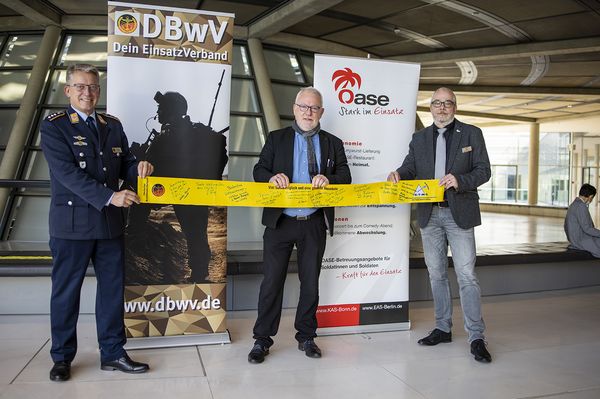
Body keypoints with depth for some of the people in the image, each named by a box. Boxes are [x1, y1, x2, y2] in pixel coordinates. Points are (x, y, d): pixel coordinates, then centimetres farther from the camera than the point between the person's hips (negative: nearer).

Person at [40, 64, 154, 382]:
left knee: (112, 288, 9)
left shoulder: (113, 125, 12)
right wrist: (109, 196, -25)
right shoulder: (54, 126, -4)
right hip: (72, 223, -5)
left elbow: (122, 165, 13)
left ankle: (112, 353, 21)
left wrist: (138, 167, -12)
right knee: (66, 292, 7)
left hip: (110, 222, 5)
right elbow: (67, 173, -16)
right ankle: (62, 357, 22)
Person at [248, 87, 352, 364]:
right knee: (272, 281, 2)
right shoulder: (276, 138, 8)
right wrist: (272, 177, -20)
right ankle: (262, 339, 14)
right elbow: (259, 171, 3)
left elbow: (345, 177, 3)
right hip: (280, 222, -1)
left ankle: (306, 336, 26)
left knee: (310, 281, 10)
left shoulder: (332, 143, 10)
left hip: (314, 224, 1)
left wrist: (329, 178, -19)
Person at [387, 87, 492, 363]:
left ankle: (476, 337, 3)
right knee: (436, 274, 11)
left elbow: (483, 171, -2)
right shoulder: (419, 138, 12)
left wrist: (460, 180, -21)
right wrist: (398, 174, -18)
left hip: (459, 214, -4)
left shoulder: (471, 133, 3)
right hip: (429, 215, 4)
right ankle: (442, 329, 23)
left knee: (466, 275, -5)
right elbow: (410, 168, 6)